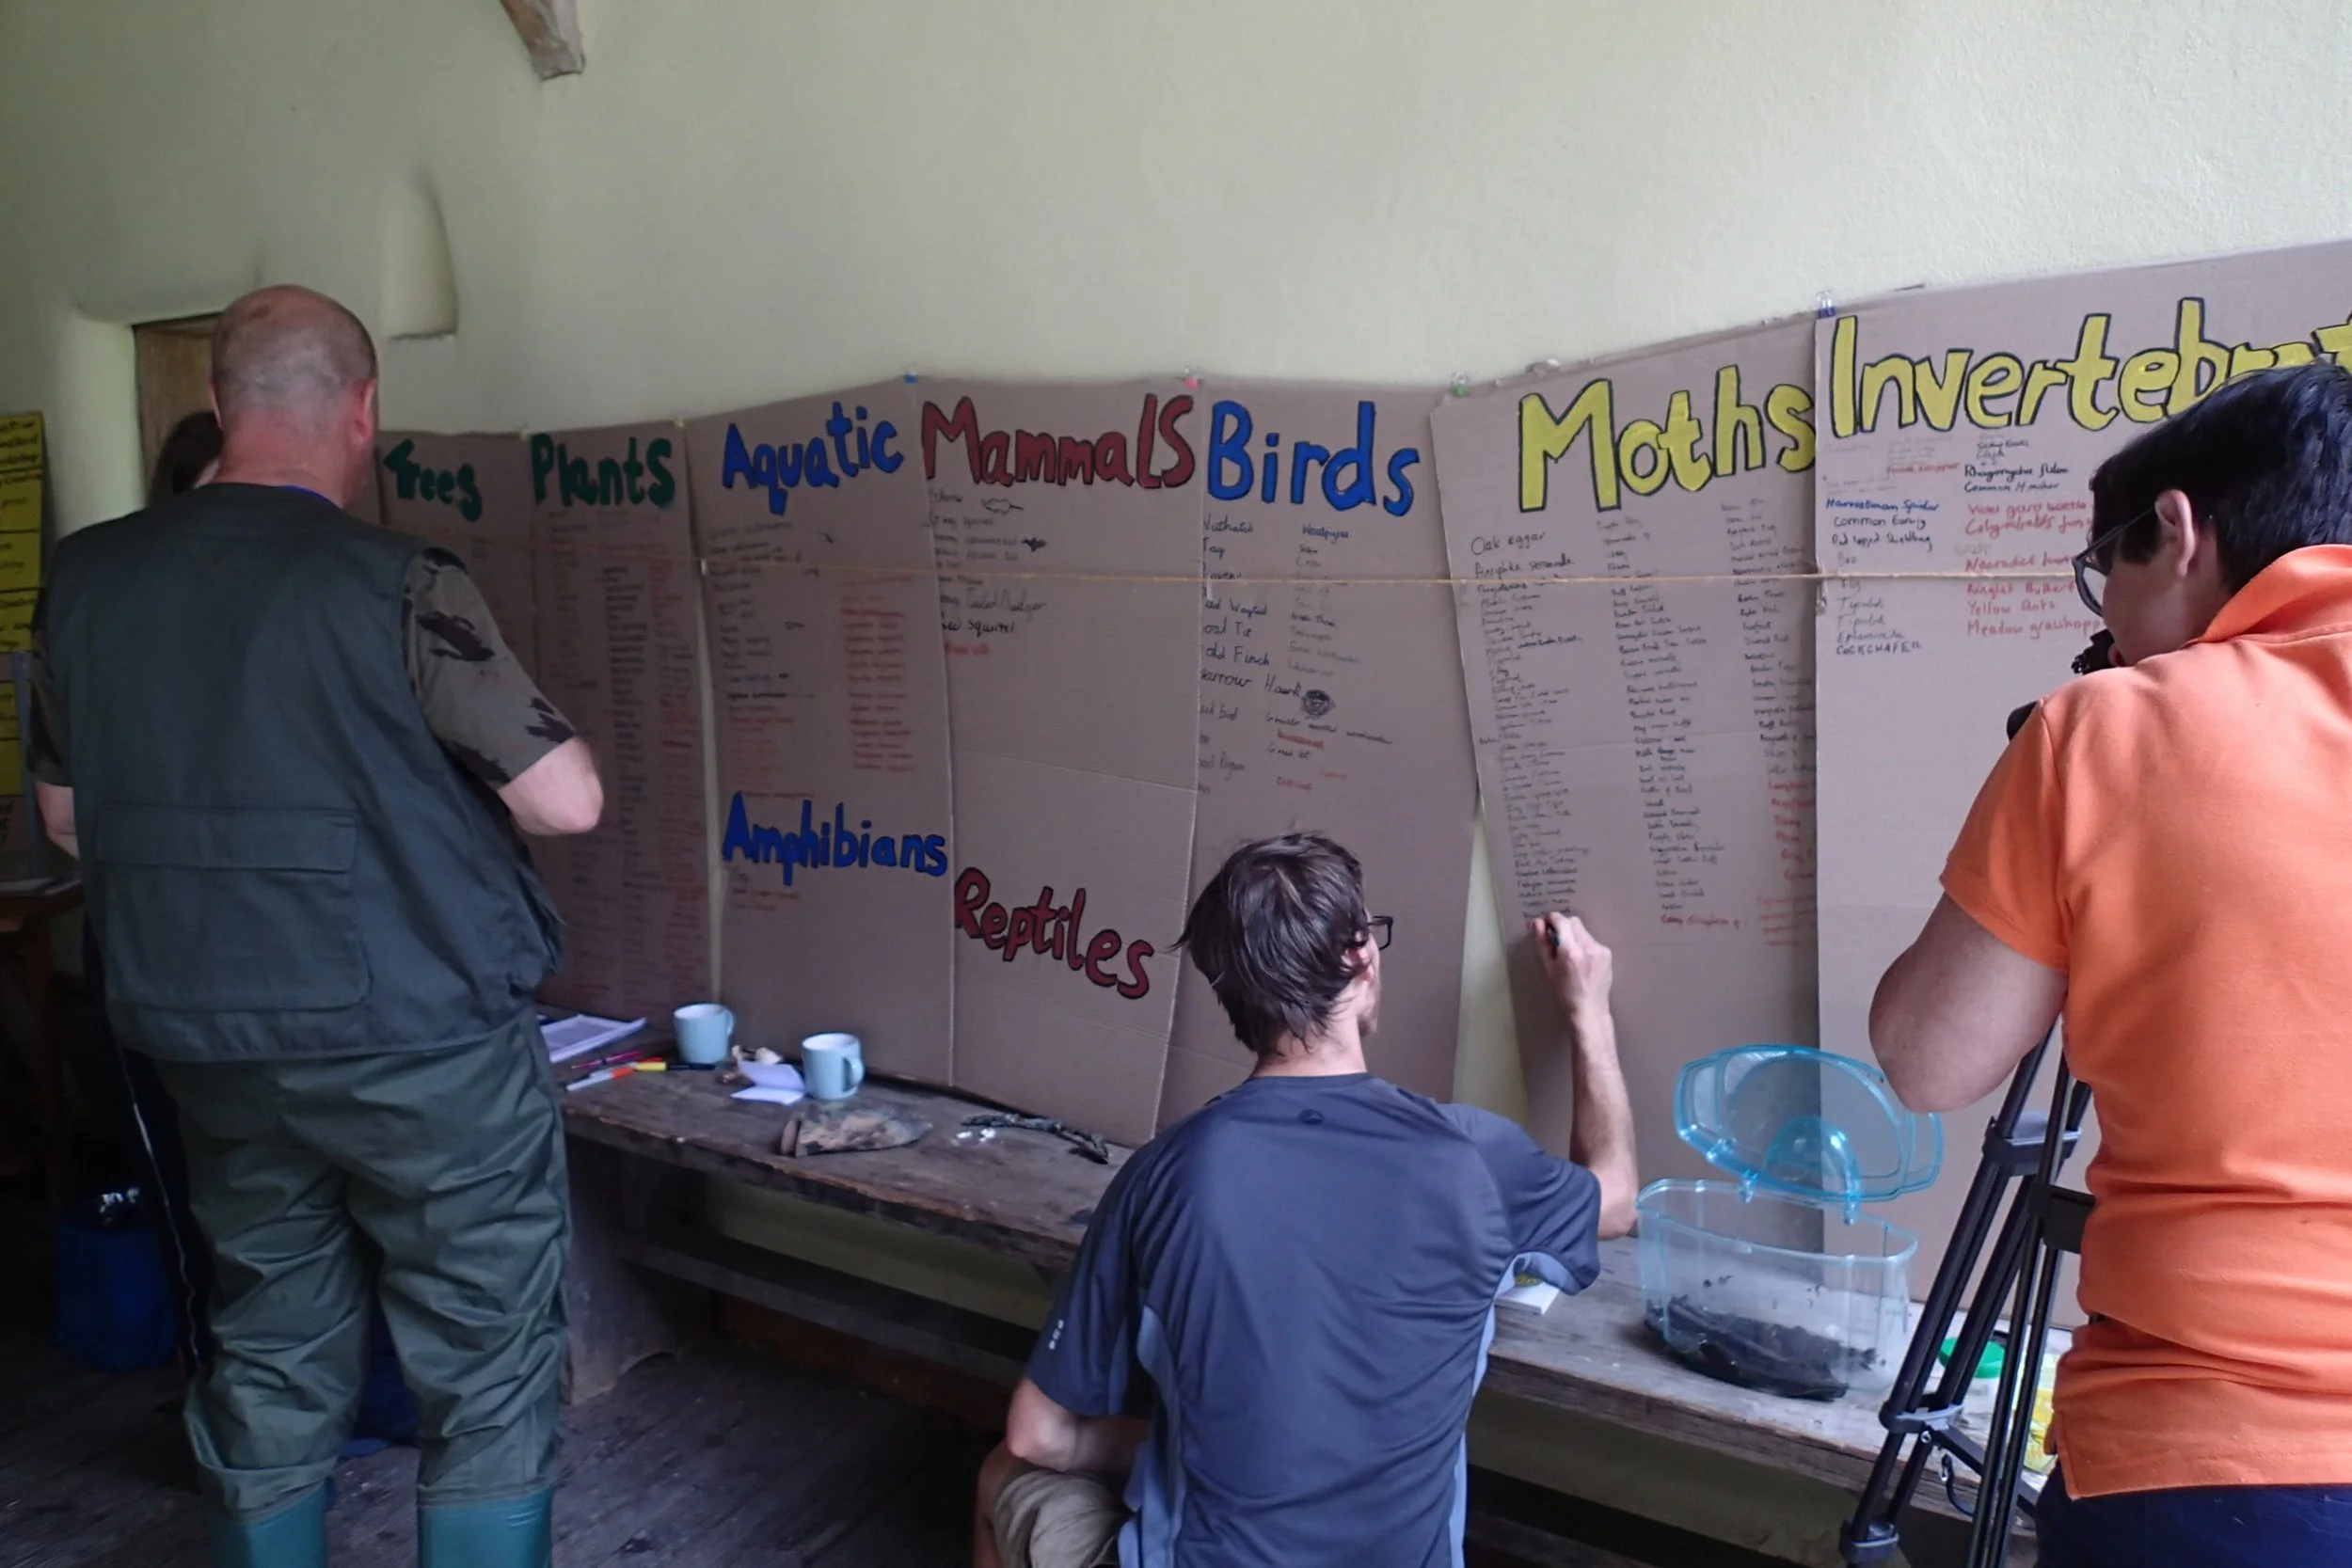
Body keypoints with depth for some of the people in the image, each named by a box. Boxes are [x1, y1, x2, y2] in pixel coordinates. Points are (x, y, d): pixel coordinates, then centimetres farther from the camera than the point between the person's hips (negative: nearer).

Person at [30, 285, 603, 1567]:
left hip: (208, 1047, 6)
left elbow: (66, 818, 11)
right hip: (421, 1048, -6)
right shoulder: (397, 590, -18)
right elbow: (568, 801, -16)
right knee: (488, 1384, 9)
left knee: (270, 1366, 21)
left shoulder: (84, 580, 0)